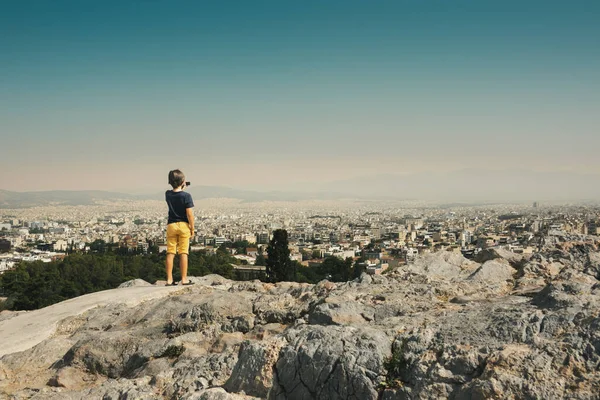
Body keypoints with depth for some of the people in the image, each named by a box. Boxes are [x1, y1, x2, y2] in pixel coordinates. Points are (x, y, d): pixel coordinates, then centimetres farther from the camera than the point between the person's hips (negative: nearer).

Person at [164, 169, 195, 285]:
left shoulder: (168, 194, 2)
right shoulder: (186, 196, -11)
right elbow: (189, 214, -13)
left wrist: (181, 188, 23)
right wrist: (192, 228, -4)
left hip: (171, 225, 4)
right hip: (183, 225, -4)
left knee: (170, 253, 6)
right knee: (183, 253, 1)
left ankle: (169, 279, 8)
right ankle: (184, 279, 5)